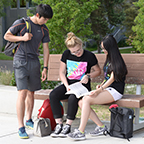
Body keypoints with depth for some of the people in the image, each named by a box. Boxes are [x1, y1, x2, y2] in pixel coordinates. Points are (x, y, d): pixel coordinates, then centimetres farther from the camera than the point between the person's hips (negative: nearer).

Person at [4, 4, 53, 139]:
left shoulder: (44, 29, 7)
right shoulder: (21, 23, -6)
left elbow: (46, 49, 11)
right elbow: (6, 36, 1)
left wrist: (45, 68, 7)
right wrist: (22, 38, -14)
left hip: (34, 62, 5)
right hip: (20, 62, -5)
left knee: (31, 92, 11)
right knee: (22, 92, -14)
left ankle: (28, 120, 30)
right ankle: (21, 127, -11)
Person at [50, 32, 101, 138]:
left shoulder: (89, 56, -5)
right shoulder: (66, 54, 4)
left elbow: (98, 71, 8)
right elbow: (62, 72, 8)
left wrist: (88, 76, -10)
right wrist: (67, 86, -7)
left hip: (82, 85, -4)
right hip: (68, 83, 4)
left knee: (73, 98, -36)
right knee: (53, 95, -26)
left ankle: (68, 126, -21)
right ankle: (59, 124, -21)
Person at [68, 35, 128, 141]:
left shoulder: (116, 60, -8)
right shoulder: (109, 59, 19)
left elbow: (113, 78, -15)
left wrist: (100, 90, -23)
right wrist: (101, 85, 6)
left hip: (115, 91, -9)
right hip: (107, 88, 9)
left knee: (87, 100, -27)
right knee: (81, 102, -10)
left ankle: (81, 132, -27)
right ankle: (101, 126, -6)